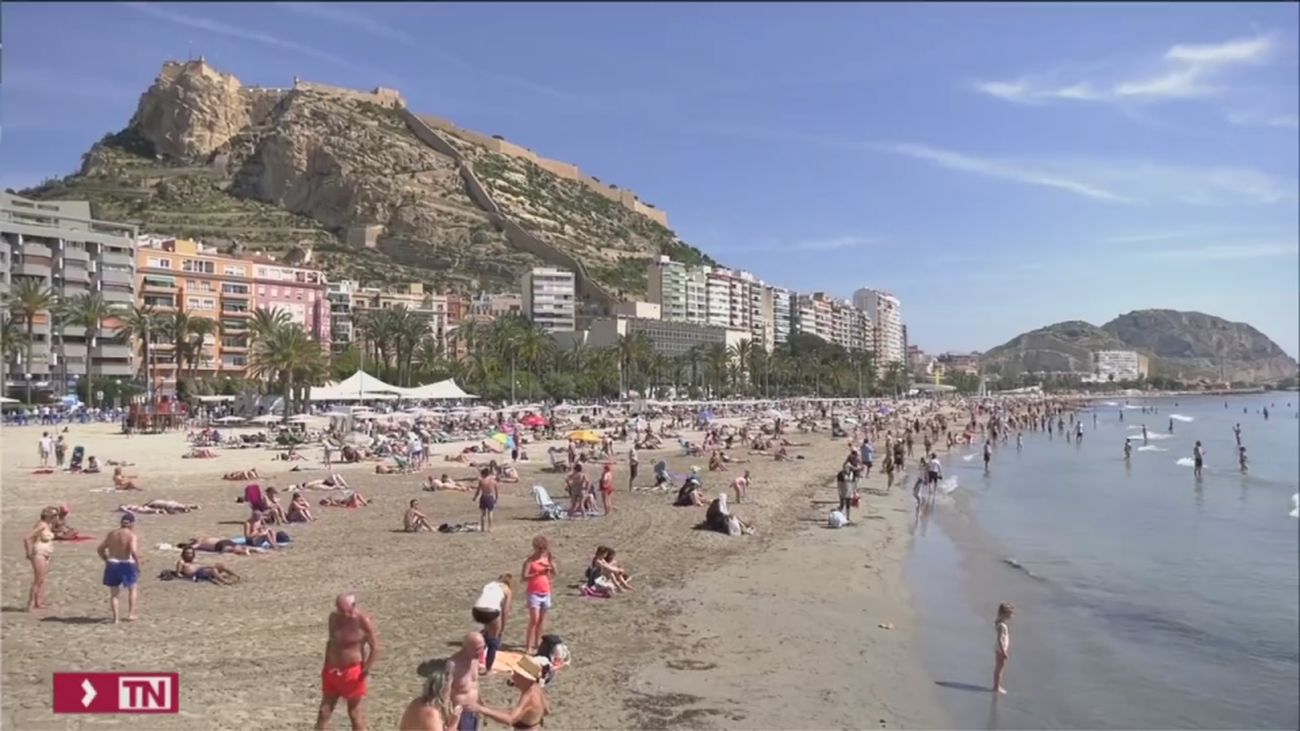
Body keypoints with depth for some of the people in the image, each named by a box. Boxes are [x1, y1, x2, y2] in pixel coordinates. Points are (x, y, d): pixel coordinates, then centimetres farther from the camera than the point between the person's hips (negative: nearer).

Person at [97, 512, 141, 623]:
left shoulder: (111, 533, 5)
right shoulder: (132, 536, -12)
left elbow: (100, 549, 7)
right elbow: (133, 551, -26)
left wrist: (107, 560, 19)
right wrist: (137, 563, -12)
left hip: (112, 565, 4)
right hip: (127, 565, -4)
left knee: (113, 593, 16)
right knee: (133, 588, 19)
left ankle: (115, 617, 9)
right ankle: (130, 614, 16)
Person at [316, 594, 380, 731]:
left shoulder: (363, 621, -18)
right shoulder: (334, 617, -2)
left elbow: (375, 648, -14)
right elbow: (331, 641, 12)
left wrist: (366, 669, -18)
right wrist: (326, 665, 10)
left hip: (353, 672, -5)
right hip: (332, 671, 5)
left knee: (354, 712, 7)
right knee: (324, 710, 9)